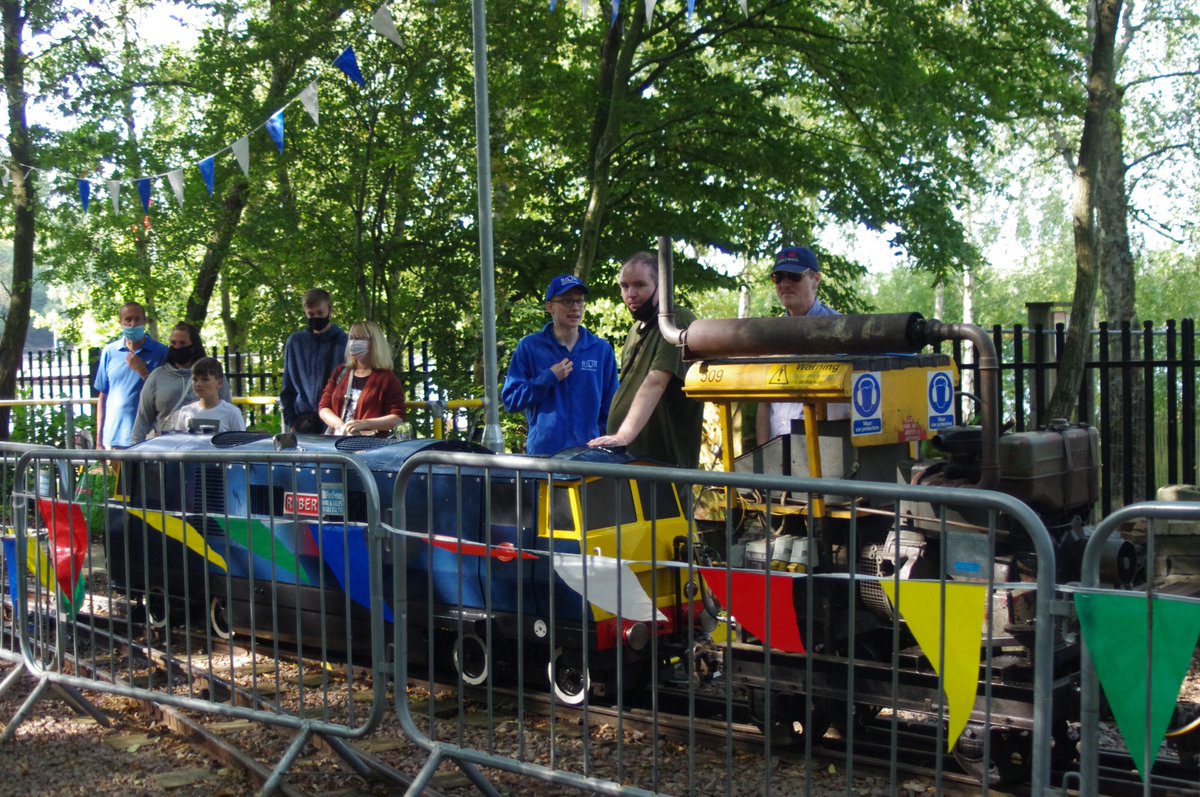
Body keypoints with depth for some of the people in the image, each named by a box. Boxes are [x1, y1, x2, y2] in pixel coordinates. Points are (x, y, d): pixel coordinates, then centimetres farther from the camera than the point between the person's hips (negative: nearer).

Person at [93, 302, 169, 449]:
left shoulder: (161, 353, 1)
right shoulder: (109, 352, 8)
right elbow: (102, 396, 12)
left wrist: (142, 371, -12)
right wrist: (99, 439, 10)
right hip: (114, 439, 2)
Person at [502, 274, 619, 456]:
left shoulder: (602, 350, 6)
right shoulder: (529, 347, 2)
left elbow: (610, 408, 8)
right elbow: (510, 400, -2)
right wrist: (548, 378, -11)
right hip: (541, 453, -1)